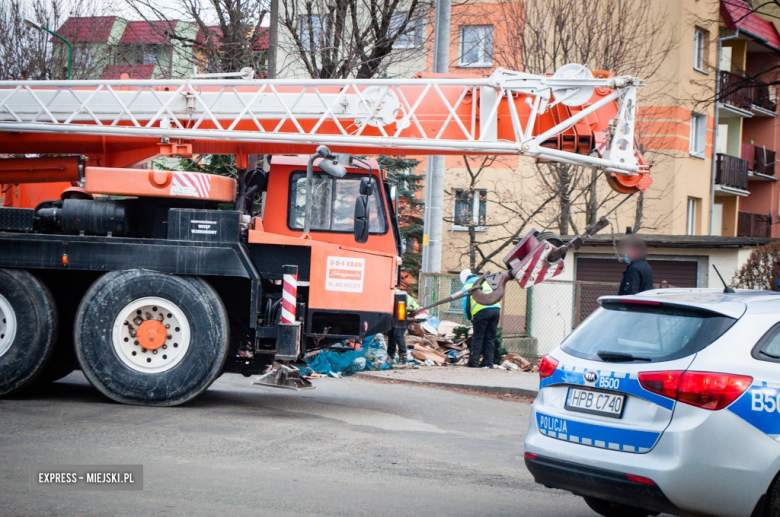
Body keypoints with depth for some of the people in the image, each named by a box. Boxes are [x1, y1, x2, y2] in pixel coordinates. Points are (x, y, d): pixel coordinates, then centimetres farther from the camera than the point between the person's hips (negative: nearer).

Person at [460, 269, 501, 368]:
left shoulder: (467, 286, 14)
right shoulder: (486, 282, 30)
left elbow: (466, 304, 6)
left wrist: (469, 318, 18)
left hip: (482, 311, -5)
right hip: (496, 309, 5)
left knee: (477, 338, 2)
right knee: (490, 338, 9)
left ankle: (473, 362, 0)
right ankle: (488, 362, 6)